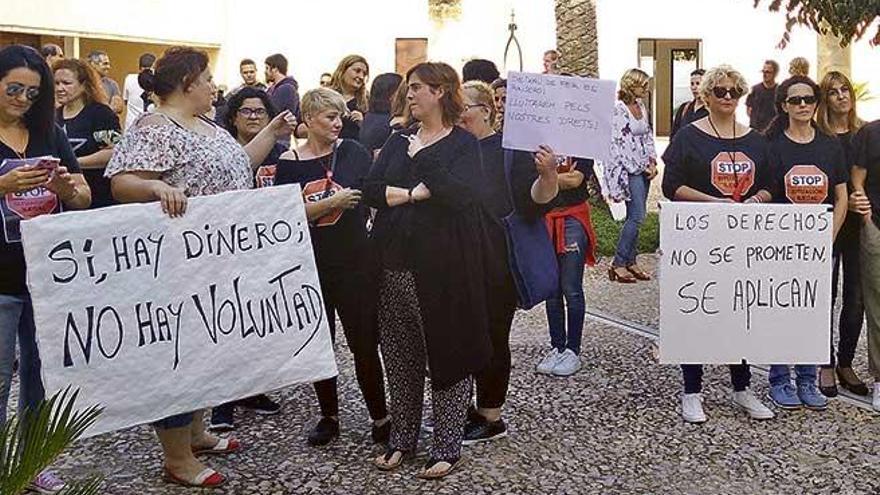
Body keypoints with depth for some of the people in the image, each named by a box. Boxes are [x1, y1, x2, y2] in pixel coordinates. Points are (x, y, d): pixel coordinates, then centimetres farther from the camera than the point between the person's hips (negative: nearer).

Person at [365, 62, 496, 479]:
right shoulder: (399, 140, 15)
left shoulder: (463, 143, 0)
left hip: (443, 267, -5)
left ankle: (447, 446, 16)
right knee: (399, 356, 11)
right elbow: (370, 189, 2)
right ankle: (401, 439, 26)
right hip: (395, 263, 5)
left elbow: (458, 193, -19)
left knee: (446, 354, 3)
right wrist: (417, 192, -11)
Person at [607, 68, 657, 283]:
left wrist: (652, 162, 6)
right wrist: (641, 167, -12)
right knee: (636, 217, -11)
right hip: (629, 169, -8)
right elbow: (619, 144, -15)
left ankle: (631, 262, 15)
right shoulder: (618, 109, -13)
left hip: (644, 169, 8)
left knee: (635, 217, 9)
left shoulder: (641, 106, 12)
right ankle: (618, 264, -4)